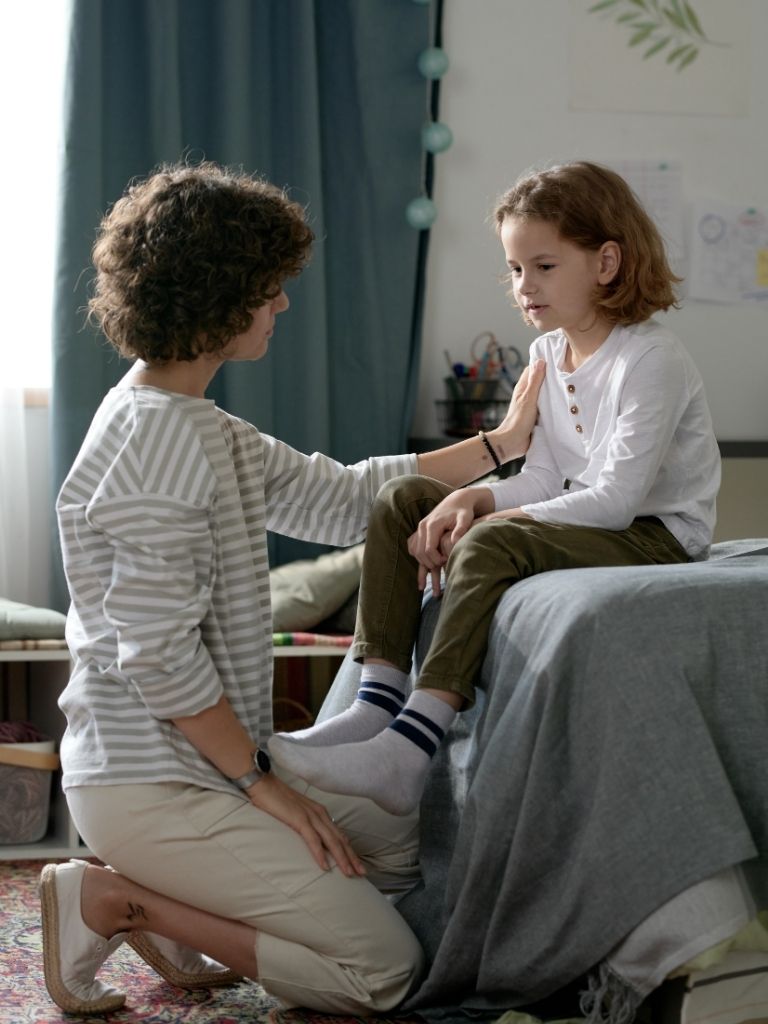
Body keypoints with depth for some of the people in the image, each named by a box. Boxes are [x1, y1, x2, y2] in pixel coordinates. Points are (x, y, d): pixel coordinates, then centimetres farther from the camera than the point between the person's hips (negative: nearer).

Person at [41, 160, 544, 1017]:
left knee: (408, 844, 20)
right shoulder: (157, 440, -21)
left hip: (199, 757, 10)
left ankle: (169, 902, 11)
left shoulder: (197, 428, 11)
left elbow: (340, 498, 17)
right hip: (147, 784, -10)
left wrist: (499, 446, 16)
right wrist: (263, 781, -15)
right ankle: (111, 899, -5)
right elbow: (158, 658, -24)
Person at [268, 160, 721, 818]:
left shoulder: (651, 360, -16)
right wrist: (470, 499, -12)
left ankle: (407, 752, -41)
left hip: (659, 535, -9)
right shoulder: (549, 352, 11)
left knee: (489, 543, -35)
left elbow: (616, 498, -23)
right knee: (402, 500, 0)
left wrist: (484, 522, -21)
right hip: (589, 521, 9)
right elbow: (543, 479, 9)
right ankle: (379, 702, -14)